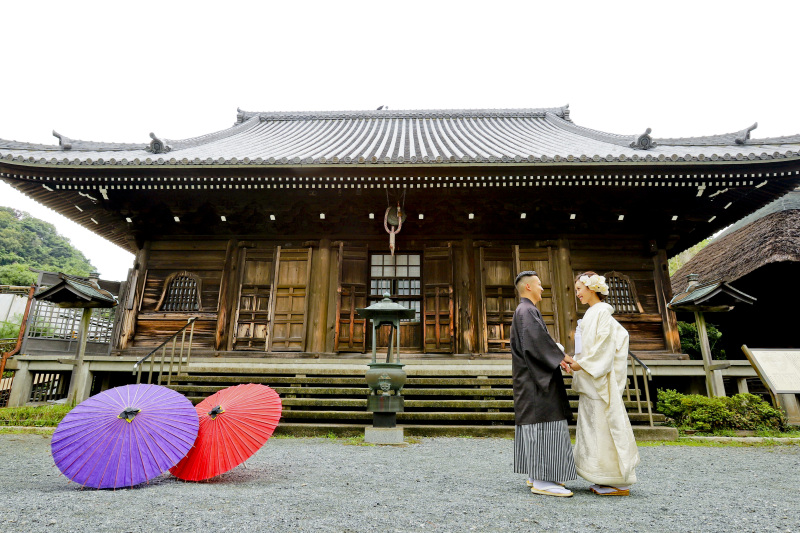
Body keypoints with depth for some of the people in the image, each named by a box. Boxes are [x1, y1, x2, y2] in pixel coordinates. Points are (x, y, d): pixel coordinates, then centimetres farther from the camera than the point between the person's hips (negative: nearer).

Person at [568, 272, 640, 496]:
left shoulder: (601, 312, -11)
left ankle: (619, 483, 6)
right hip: (590, 381, 9)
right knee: (594, 426, 11)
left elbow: (605, 345, -18)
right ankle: (606, 479, 20)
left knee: (605, 425, -4)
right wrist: (576, 361, 10)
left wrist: (582, 364, -16)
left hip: (601, 379, -9)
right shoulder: (591, 314, 17)